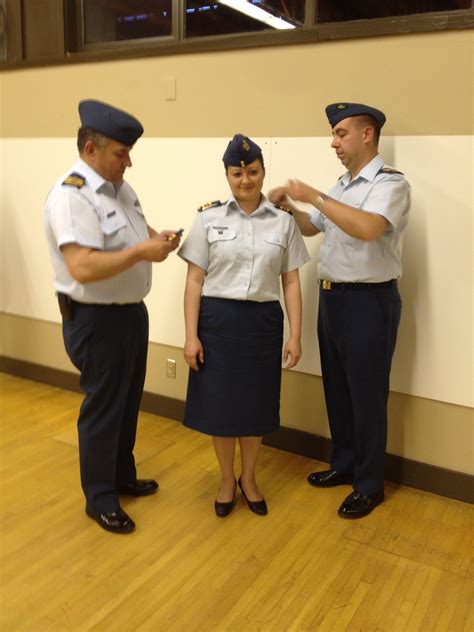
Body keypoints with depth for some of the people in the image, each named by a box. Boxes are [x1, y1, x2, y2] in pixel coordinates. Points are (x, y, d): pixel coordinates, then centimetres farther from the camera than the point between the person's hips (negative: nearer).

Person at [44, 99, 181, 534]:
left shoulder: (119, 187, 7)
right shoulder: (70, 197, -22)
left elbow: (136, 231, 19)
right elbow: (83, 268, -32)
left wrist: (158, 236, -3)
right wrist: (142, 252, -28)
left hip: (131, 311, 9)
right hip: (97, 321, -9)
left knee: (128, 402, 21)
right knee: (103, 409, 6)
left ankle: (123, 477, 41)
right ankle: (99, 499, 26)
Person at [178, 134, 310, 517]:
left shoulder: (284, 222, 4)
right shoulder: (208, 218, -1)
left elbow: (291, 283, 4)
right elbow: (195, 281, -2)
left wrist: (295, 335, 0)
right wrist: (191, 335, -6)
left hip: (263, 321, 1)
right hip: (217, 320, -1)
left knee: (256, 404, 11)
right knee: (220, 404, 8)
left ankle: (249, 479, 34)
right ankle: (227, 480, 31)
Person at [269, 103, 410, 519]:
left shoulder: (390, 183, -12)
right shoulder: (342, 186, 15)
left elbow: (367, 228, -32)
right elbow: (312, 228, 25)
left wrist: (314, 196, -24)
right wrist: (289, 206, 6)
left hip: (369, 302, -8)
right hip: (332, 298, 8)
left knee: (366, 396, 3)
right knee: (337, 389, 17)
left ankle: (370, 485, 20)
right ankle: (344, 464, 35)